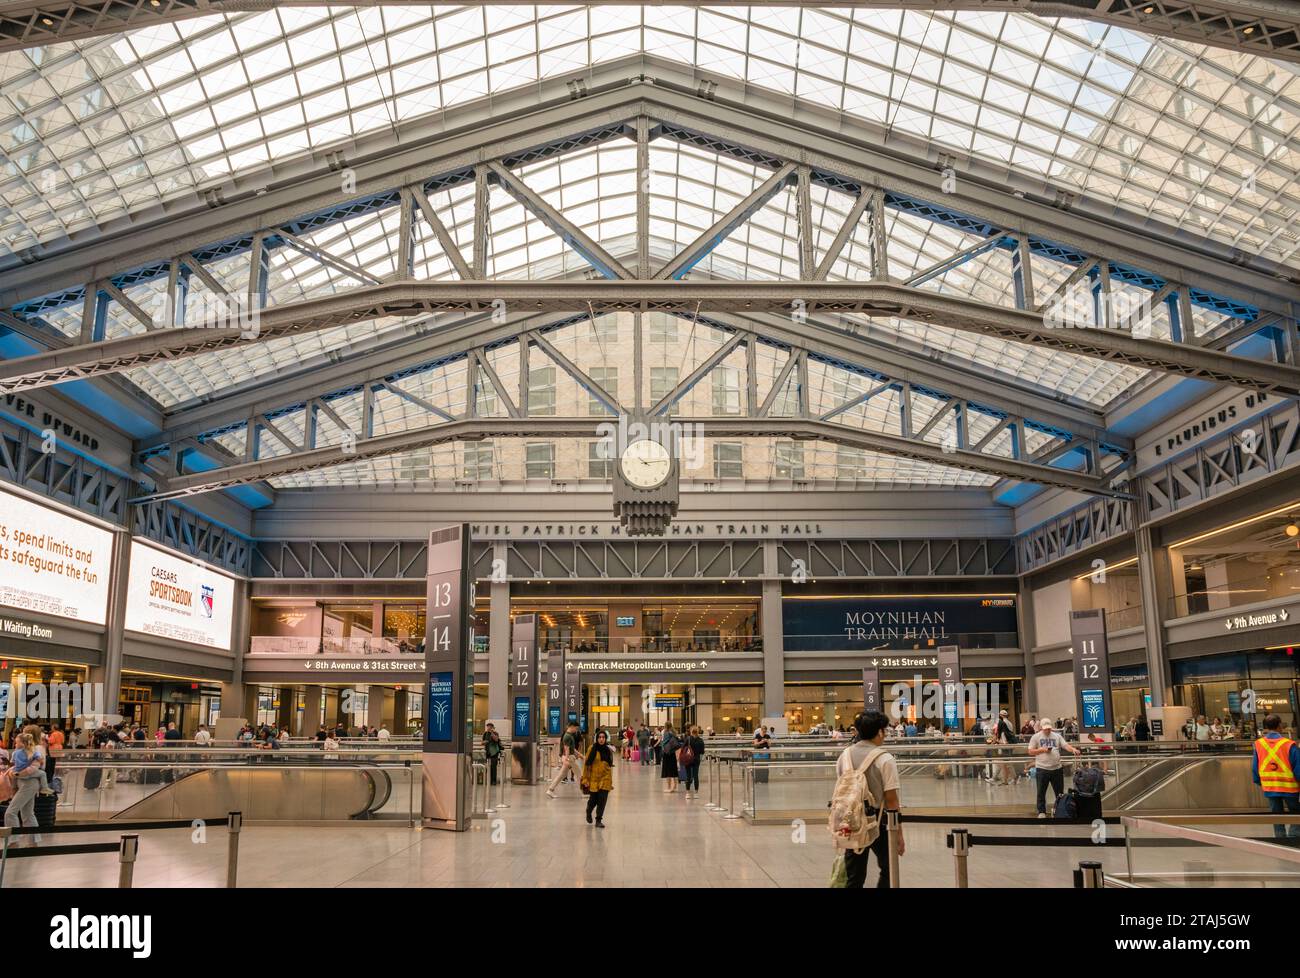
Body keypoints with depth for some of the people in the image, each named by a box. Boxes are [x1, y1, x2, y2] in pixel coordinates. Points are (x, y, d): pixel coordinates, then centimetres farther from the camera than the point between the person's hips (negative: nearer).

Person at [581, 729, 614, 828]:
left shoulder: (608, 751, 5)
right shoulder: (592, 749, -5)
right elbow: (586, 765, -5)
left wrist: (611, 782, 14)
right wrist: (585, 779, -10)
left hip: (605, 778, 2)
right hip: (594, 778, -2)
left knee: (602, 800, -6)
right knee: (593, 799, 6)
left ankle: (599, 820, 5)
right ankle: (588, 812, 38)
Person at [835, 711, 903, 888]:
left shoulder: (845, 755, 2)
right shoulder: (885, 759, -13)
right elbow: (891, 799, -13)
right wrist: (899, 833, -7)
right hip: (878, 820, -4)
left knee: (854, 877, 11)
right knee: (888, 871, 16)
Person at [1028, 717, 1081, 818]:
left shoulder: (1057, 736, 8)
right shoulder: (1036, 737, 0)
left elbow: (1065, 745, -3)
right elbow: (1030, 752, -1)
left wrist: (1073, 749, -23)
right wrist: (1042, 750, -15)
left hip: (1057, 768, 3)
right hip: (1042, 768, -3)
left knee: (1059, 791, 12)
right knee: (1041, 792, 2)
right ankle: (1042, 812, 12)